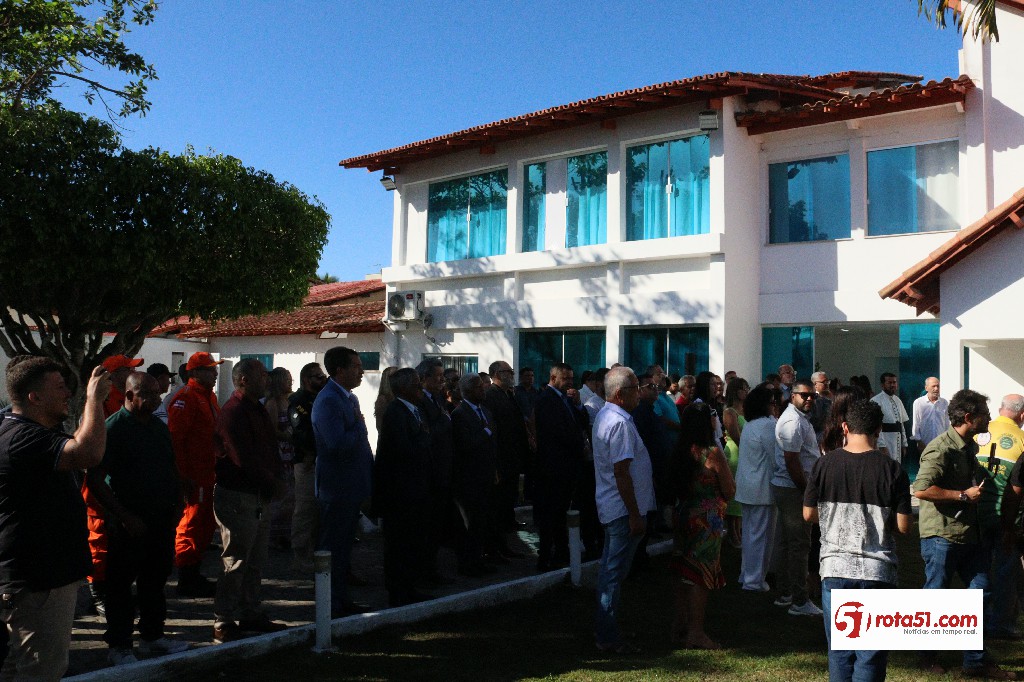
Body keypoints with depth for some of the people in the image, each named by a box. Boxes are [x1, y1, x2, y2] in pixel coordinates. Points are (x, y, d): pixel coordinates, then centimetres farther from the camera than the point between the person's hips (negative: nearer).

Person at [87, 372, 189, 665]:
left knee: (155, 580, 16)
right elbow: (96, 480, -16)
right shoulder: (113, 428, -12)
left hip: (162, 519, 7)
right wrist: (125, 517, -18)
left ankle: (153, 635, 31)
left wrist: (177, 505, 6)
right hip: (129, 524, -6)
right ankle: (119, 646, 17)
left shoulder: (160, 427, 9)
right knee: (121, 584, 5)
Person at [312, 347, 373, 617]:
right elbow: (338, 443, -29)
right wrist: (359, 427, -14)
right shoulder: (327, 401, -18)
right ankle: (331, 606, 10)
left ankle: (341, 600, 29)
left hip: (351, 487, 10)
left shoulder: (350, 398, 13)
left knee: (343, 546, 18)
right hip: (337, 488, -10)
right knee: (333, 548, 0)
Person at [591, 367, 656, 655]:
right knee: (615, 572, -2)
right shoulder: (620, 423, -21)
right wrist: (635, 514, -20)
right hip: (624, 508, -10)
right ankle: (609, 637, 6)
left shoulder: (604, 416, 11)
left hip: (610, 507, 10)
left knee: (609, 569, 18)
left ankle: (603, 628, 29)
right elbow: (621, 473, -24)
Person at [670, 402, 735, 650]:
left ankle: (679, 628, 21)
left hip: (684, 514, 7)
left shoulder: (679, 451, 2)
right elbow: (730, 492, -9)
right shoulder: (713, 453, -16)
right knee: (701, 574, 0)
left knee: (684, 572, 14)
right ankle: (696, 633, 6)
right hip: (708, 517, -7)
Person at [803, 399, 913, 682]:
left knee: (839, 651, 13)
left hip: (835, 568, 2)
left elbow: (809, 515, 4)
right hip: (877, 571, -1)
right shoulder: (892, 470, -7)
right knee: (871, 655, 7)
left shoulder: (824, 464, -3)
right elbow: (904, 525, -6)